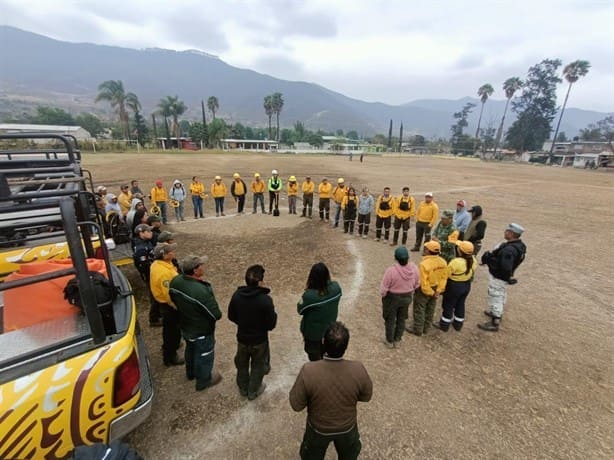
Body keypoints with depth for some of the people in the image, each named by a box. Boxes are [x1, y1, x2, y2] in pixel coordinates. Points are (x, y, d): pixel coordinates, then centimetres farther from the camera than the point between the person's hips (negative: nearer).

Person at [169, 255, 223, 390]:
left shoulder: (175, 281, -17)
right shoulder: (201, 291, -41)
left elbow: (173, 299, 4)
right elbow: (216, 315, -31)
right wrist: (218, 314, -8)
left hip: (185, 327, 7)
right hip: (202, 332, -7)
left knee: (190, 349, 32)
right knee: (204, 355, 20)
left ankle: (190, 373, 58)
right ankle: (203, 381, 44)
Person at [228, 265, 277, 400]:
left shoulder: (236, 295, -17)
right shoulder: (265, 300, -31)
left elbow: (231, 316, -2)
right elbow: (271, 325, -21)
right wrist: (274, 315, -2)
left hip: (242, 337, 4)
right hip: (259, 340, -3)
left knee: (242, 363, 28)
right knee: (258, 365, 23)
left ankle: (243, 388, 48)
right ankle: (253, 391, 42)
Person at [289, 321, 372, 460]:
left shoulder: (308, 371, -37)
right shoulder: (358, 369, -32)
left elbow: (296, 405, -20)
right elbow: (366, 396, -11)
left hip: (318, 428, -1)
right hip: (347, 427, 1)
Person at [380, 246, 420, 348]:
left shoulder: (391, 270, -32)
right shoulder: (414, 268, -18)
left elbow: (384, 288, -20)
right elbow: (417, 284, -1)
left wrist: (383, 296, 1)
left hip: (392, 298, -4)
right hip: (407, 297, 4)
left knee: (390, 320, 19)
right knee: (402, 319, 24)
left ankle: (389, 341, 37)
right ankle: (397, 340, 41)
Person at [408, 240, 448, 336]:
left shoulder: (424, 264, -32)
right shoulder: (443, 262, -10)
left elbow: (423, 283, -28)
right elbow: (444, 277, -5)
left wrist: (431, 293, -14)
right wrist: (438, 291, -3)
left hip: (423, 291, -7)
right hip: (434, 290, 7)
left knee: (419, 311, 13)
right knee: (430, 310, 23)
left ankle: (418, 330, 27)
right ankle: (426, 328, 40)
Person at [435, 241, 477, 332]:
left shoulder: (455, 262, -31)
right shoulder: (473, 260, -10)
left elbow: (446, 275, -20)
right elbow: (472, 273, 5)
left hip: (454, 287, -7)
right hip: (467, 286, 7)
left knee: (448, 306, 11)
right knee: (460, 305, 22)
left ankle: (444, 325, 25)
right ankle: (458, 324, 38)